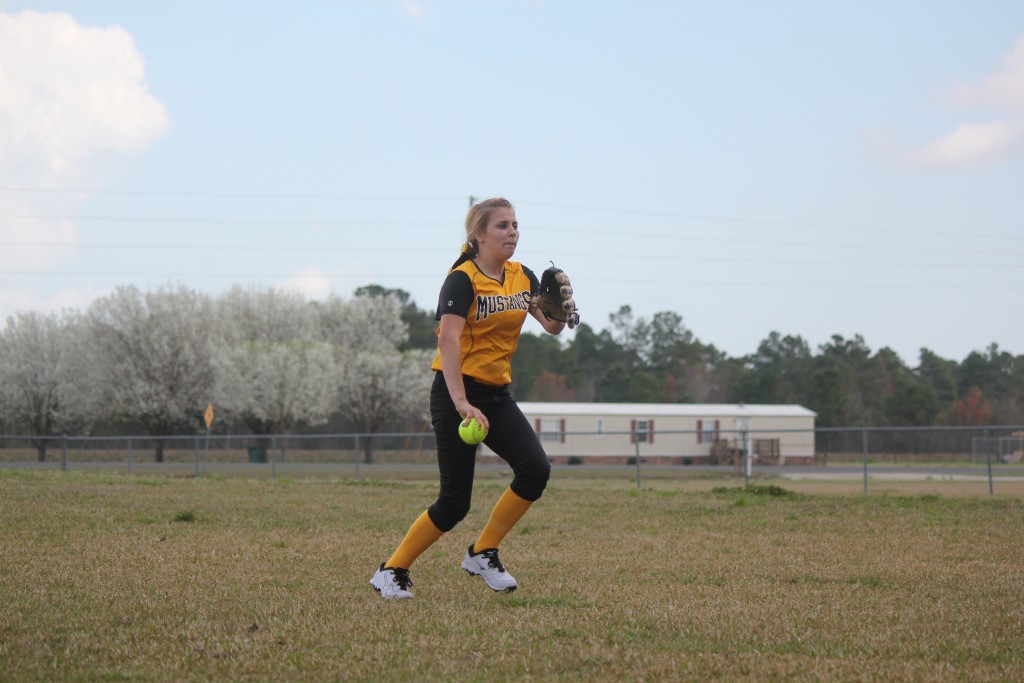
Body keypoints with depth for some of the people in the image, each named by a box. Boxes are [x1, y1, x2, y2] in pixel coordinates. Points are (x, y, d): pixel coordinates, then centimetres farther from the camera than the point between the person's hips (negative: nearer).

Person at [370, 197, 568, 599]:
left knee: (535, 469, -13)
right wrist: (461, 404, -32)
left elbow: (552, 327, 7)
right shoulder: (463, 280, -13)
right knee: (455, 502, -8)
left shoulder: (522, 277, 9)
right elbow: (448, 340, -23)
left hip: (497, 393, 7)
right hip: (457, 392, -7)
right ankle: (391, 572, 8)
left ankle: (483, 553, 2)